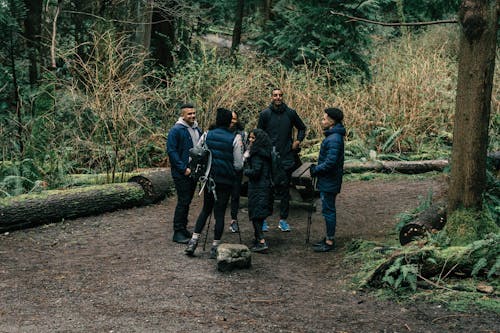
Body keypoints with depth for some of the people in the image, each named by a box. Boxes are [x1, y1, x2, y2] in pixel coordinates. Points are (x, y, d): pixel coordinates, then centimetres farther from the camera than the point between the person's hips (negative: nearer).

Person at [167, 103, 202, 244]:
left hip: (194, 172, 7)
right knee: (183, 201, -7)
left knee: (187, 201, 13)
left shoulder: (197, 130, 12)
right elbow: (171, 151, -15)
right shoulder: (176, 130, -12)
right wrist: (184, 168, -18)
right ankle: (178, 232, -1)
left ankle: (183, 229, 22)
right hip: (181, 174, -7)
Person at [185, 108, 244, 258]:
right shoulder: (235, 138, -10)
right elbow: (238, 165, -7)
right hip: (226, 181, -3)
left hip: (209, 178, 3)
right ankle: (215, 247, 8)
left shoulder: (207, 135, -1)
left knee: (206, 209, 18)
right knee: (220, 213, 5)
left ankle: (193, 241, 10)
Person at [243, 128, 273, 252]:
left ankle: (261, 241, -13)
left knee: (255, 214, -7)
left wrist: (245, 171, -3)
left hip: (257, 187, -9)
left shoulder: (257, 154, -17)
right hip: (265, 185, 9)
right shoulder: (265, 152, 11)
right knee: (260, 214, 16)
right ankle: (258, 238, 25)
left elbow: (255, 171, -23)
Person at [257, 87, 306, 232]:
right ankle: (262, 219, 12)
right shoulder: (265, 114, -2)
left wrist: (298, 141, 4)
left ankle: (283, 220, 16)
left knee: (285, 191, 8)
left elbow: (302, 128, 19)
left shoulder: (290, 113, 3)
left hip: (287, 159, 2)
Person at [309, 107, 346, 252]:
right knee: (328, 210, 17)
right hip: (327, 181, 10)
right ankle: (329, 238, 26)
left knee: (328, 210, -2)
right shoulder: (332, 136, 11)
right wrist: (316, 168, 10)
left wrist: (316, 170, -14)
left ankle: (330, 242, 5)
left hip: (329, 182, -10)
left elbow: (330, 162, -27)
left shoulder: (334, 139, -22)